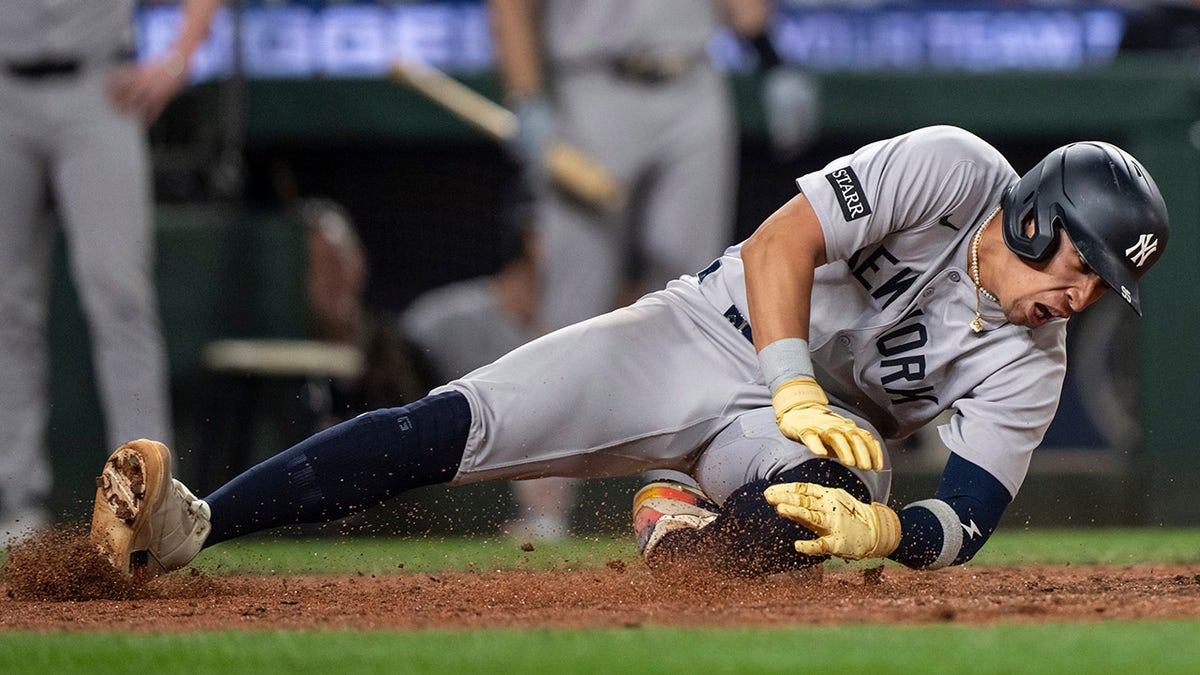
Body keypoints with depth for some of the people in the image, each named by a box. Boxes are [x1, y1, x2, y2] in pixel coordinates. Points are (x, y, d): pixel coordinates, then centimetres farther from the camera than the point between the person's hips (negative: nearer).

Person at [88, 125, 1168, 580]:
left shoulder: (1029, 364, -9)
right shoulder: (955, 171, -17)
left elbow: (966, 523, -14)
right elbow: (781, 245, -21)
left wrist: (880, 530, -36)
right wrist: (796, 392, -34)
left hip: (830, 421, 2)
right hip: (718, 331, -2)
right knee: (455, 424, -21)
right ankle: (190, 526, -27)